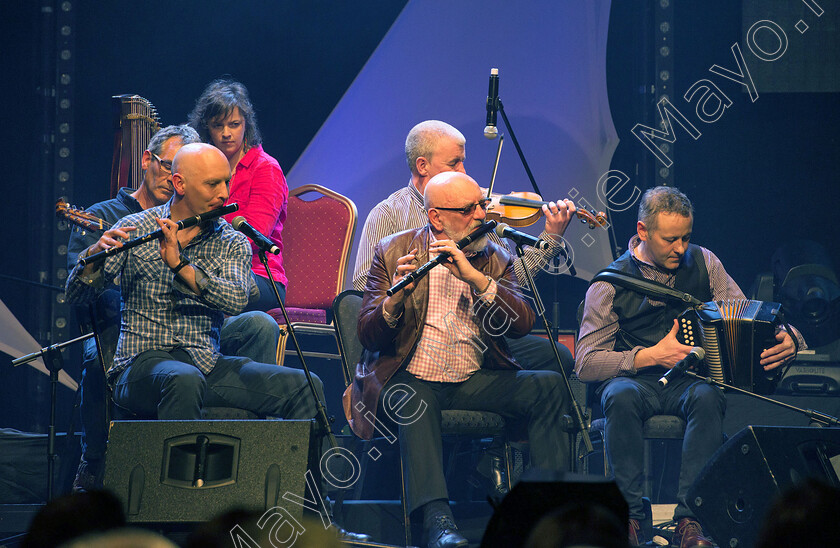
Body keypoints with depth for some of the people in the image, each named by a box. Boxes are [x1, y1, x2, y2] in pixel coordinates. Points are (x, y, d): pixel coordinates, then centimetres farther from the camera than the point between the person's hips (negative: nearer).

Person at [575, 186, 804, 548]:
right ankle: (630, 516, -31)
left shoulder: (703, 263, 8)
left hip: (691, 381, 2)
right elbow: (585, 364, -6)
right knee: (621, 396, -37)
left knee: (707, 397, -35)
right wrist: (651, 356, -17)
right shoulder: (610, 284, -1)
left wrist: (784, 341, -14)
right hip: (635, 378, -2)